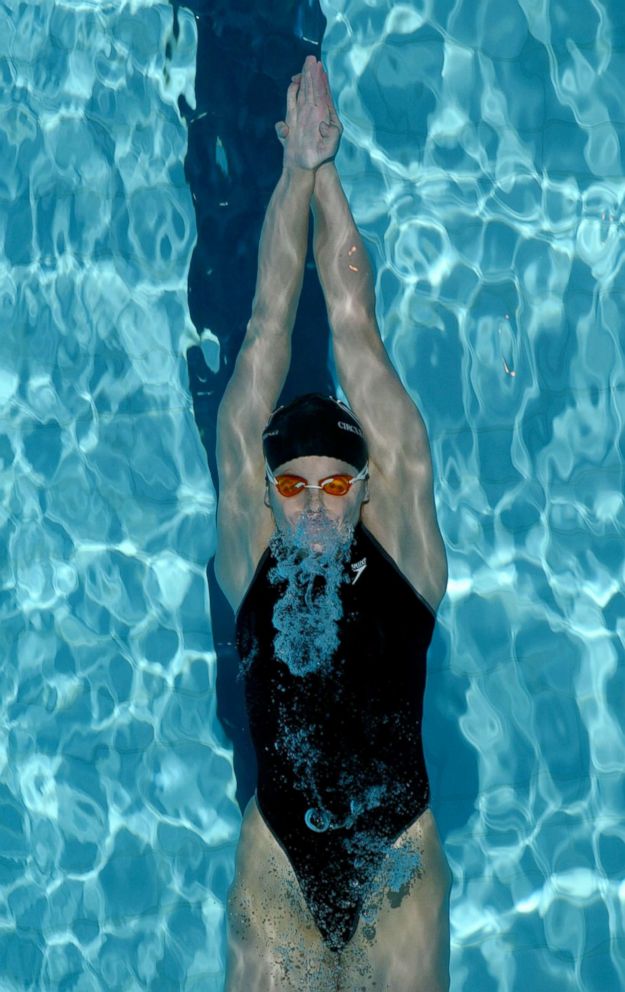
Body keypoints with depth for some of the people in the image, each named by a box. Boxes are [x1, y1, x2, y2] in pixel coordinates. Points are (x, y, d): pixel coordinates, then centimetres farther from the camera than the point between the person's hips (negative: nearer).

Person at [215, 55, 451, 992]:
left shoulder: (403, 535, -3)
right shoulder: (250, 542, -2)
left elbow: (355, 327, -2)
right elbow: (269, 327, -1)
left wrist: (327, 170, 2)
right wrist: (297, 166, 2)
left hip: (401, 861, 0)